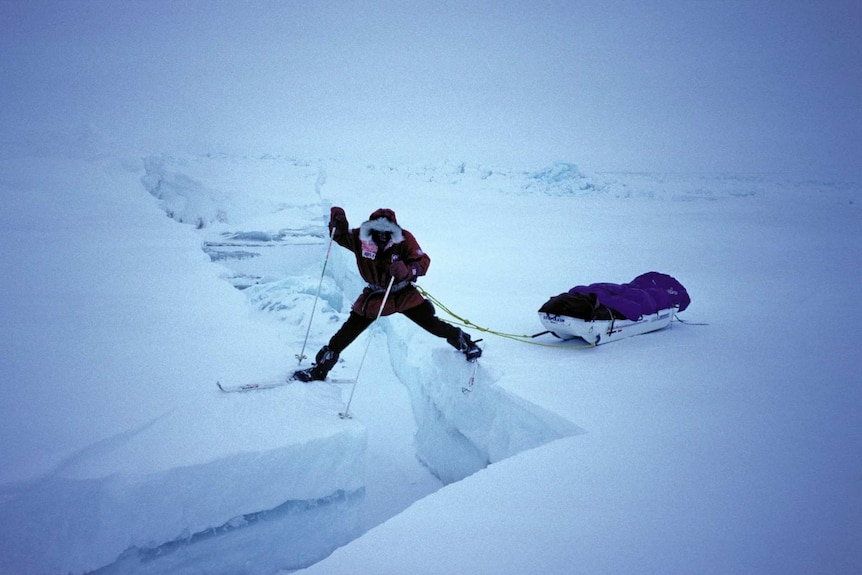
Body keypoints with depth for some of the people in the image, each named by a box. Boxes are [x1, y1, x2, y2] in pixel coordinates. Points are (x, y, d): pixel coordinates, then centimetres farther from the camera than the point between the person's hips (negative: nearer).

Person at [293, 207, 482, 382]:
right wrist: (337, 219, -23)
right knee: (347, 332, 2)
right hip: (375, 296, 2)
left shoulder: (404, 239, -23)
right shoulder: (361, 238, -17)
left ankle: (464, 343, 24)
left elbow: (423, 261, -22)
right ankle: (320, 368, 16)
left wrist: (407, 271, -44)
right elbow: (339, 235, -1)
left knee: (432, 324, -3)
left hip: (404, 295, -1)